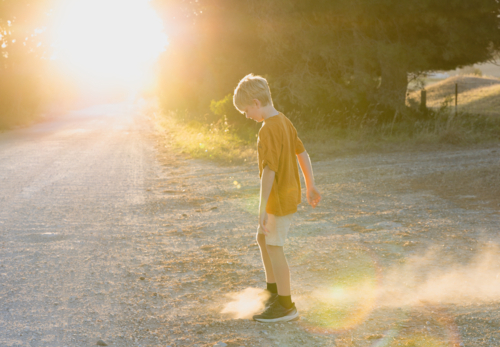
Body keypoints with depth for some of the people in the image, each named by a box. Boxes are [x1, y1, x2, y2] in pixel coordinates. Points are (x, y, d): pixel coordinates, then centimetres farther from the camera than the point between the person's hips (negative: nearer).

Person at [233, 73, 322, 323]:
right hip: (290, 192, 10)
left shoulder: (268, 130, -22)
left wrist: (262, 208, -24)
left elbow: (269, 171, -26)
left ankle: (286, 306, 7)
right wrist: (310, 187, 21)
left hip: (280, 199, -10)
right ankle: (273, 291, 32)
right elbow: (302, 154, 14)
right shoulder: (284, 122, 7)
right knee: (262, 239, 21)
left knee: (274, 247, -2)